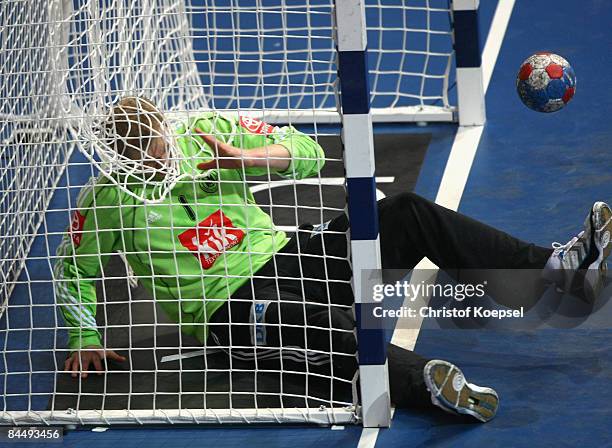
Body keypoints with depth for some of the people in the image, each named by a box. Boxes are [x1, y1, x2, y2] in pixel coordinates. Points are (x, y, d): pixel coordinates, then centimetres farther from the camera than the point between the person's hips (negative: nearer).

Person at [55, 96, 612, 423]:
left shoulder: (208, 133, 5)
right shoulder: (108, 197, -2)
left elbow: (308, 152, 3)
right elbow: (75, 272, 9)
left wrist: (240, 157, -13)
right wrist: (87, 339, -3)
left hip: (286, 255, 5)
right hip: (233, 308, -5)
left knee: (407, 213, -13)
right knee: (331, 327, -39)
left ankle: (558, 266, -16)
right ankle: (428, 383, -62)